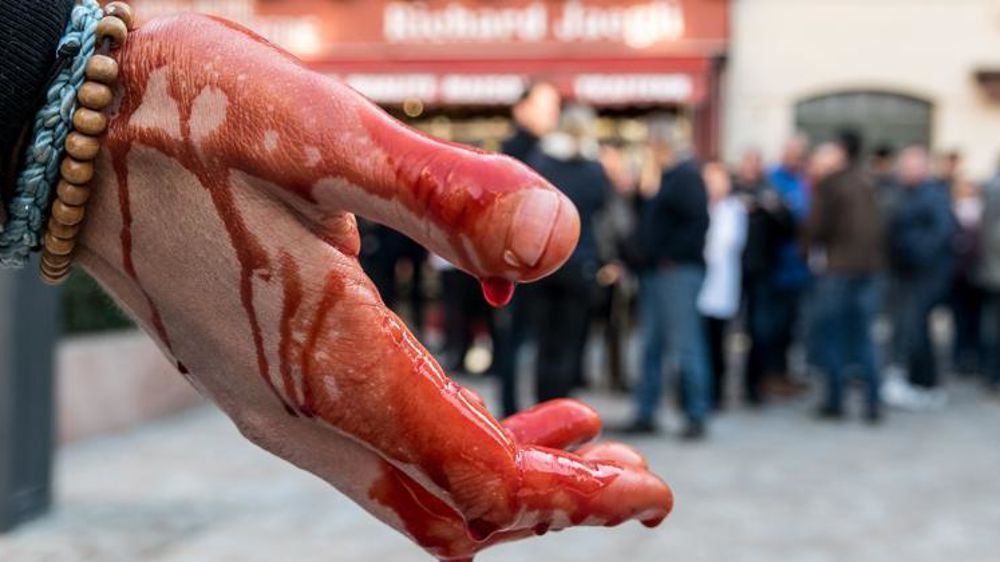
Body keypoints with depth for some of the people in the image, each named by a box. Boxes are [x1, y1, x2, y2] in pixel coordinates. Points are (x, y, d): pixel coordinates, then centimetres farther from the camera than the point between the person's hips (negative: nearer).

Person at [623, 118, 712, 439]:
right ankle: (645, 415, 17)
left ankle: (696, 416, -1)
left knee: (685, 346, -6)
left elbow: (698, 222, -18)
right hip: (654, 274, 9)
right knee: (651, 347, 11)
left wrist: (671, 256, -17)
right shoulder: (663, 177, 18)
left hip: (678, 272, -9)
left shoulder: (687, 176, -9)